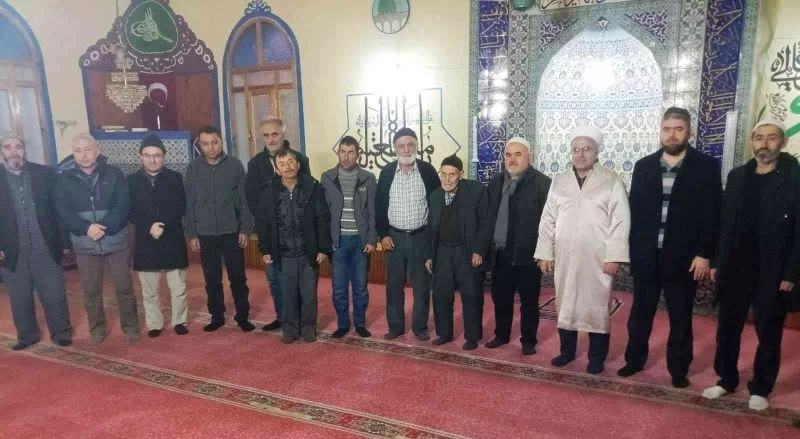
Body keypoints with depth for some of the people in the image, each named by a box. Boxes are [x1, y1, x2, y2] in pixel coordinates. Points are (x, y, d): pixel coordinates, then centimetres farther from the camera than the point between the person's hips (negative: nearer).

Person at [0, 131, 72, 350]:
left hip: (45, 248, -1)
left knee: (54, 295, 7)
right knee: (20, 299, 14)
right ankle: (27, 335, 31)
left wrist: (63, 240, -2)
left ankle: (61, 333, 23)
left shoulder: (45, 174, -1)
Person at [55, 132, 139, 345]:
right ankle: (97, 327, 28)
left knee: (124, 287, 6)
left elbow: (122, 205, -9)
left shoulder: (114, 173, -1)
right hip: (85, 245, 2)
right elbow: (62, 211, -4)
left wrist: (104, 227, -20)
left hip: (116, 241, -1)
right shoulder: (64, 179, 4)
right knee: (91, 290, 11)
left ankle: (130, 326, 20)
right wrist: (87, 228, -19)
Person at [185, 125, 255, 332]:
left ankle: (243, 316, 17)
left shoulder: (235, 164, -2)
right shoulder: (193, 167, 1)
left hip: (232, 232, -1)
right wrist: (191, 234, 1)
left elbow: (244, 199, -1)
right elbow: (189, 203, 3)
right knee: (212, 280, 10)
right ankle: (216, 316, 24)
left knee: (238, 278, 5)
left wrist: (245, 229, -5)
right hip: (205, 234, 1)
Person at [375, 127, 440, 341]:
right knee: (394, 285, 8)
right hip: (394, 237, 1)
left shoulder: (427, 170, -4)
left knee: (421, 285, 6)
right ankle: (395, 326, 23)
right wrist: (383, 234, -3)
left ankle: (420, 326, 21)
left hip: (421, 236, -1)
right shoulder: (387, 172, 0)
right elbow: (379, 205, 3)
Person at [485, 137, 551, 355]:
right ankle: (501, 335, 33)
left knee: (529, 301, 8)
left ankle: (528, 341, 24)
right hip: (500, 254, 5)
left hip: (527, 254, -5)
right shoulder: (495, 183, 10)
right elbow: (489, 217, 11)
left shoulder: (542, 182, -8)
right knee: (500, 298, 15)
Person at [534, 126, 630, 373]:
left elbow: (620, 221, -7)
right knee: (565, 305, 12)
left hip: (598, 259, -3)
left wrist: (614, 257, -12)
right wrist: (545, 253, 3)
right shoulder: (559, 181, 7)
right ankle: (567, 351, 28)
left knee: (596, 307, 5)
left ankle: (596, 357, 21)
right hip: (564, 258, 3)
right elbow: (548, 220, 7)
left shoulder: (612, 181, -2)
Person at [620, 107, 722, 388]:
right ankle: (635, 360, 30)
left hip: (684, 258, -2)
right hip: (646, 257, 2)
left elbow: (712, 215, -5)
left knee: (680, 319, 11)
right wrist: (632, 250, -1)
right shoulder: (644, 166, 5)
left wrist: (704, 254, -11)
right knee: (639, 315, 13)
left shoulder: (706, 167, -2)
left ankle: (678, 369, 27)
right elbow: (634, 211, 4)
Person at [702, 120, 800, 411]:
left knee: (768, 334, 10)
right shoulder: (737, 176, 6)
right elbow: (725, 222, 7)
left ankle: (760, 389, 26)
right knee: (727, 329, 11)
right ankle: (726, 380, 27)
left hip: (773, 274, -3)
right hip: (735, 269, 4)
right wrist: (717, 262, 5)